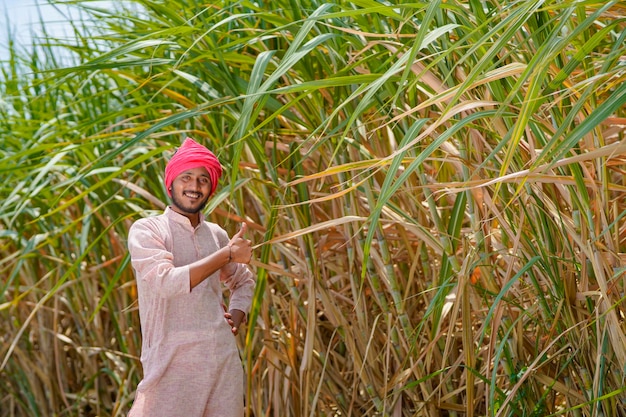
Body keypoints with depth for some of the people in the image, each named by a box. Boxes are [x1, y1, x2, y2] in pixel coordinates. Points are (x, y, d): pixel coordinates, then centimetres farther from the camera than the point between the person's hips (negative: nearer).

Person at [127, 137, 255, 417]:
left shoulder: (216, 234, 13)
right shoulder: (146, 230, -3)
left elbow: (243, 281, 29)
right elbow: (167, 282, -20)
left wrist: (236, 316, 9)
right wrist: (226, 254, -14)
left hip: (224, 359, 5)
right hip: (173, 361, -5)